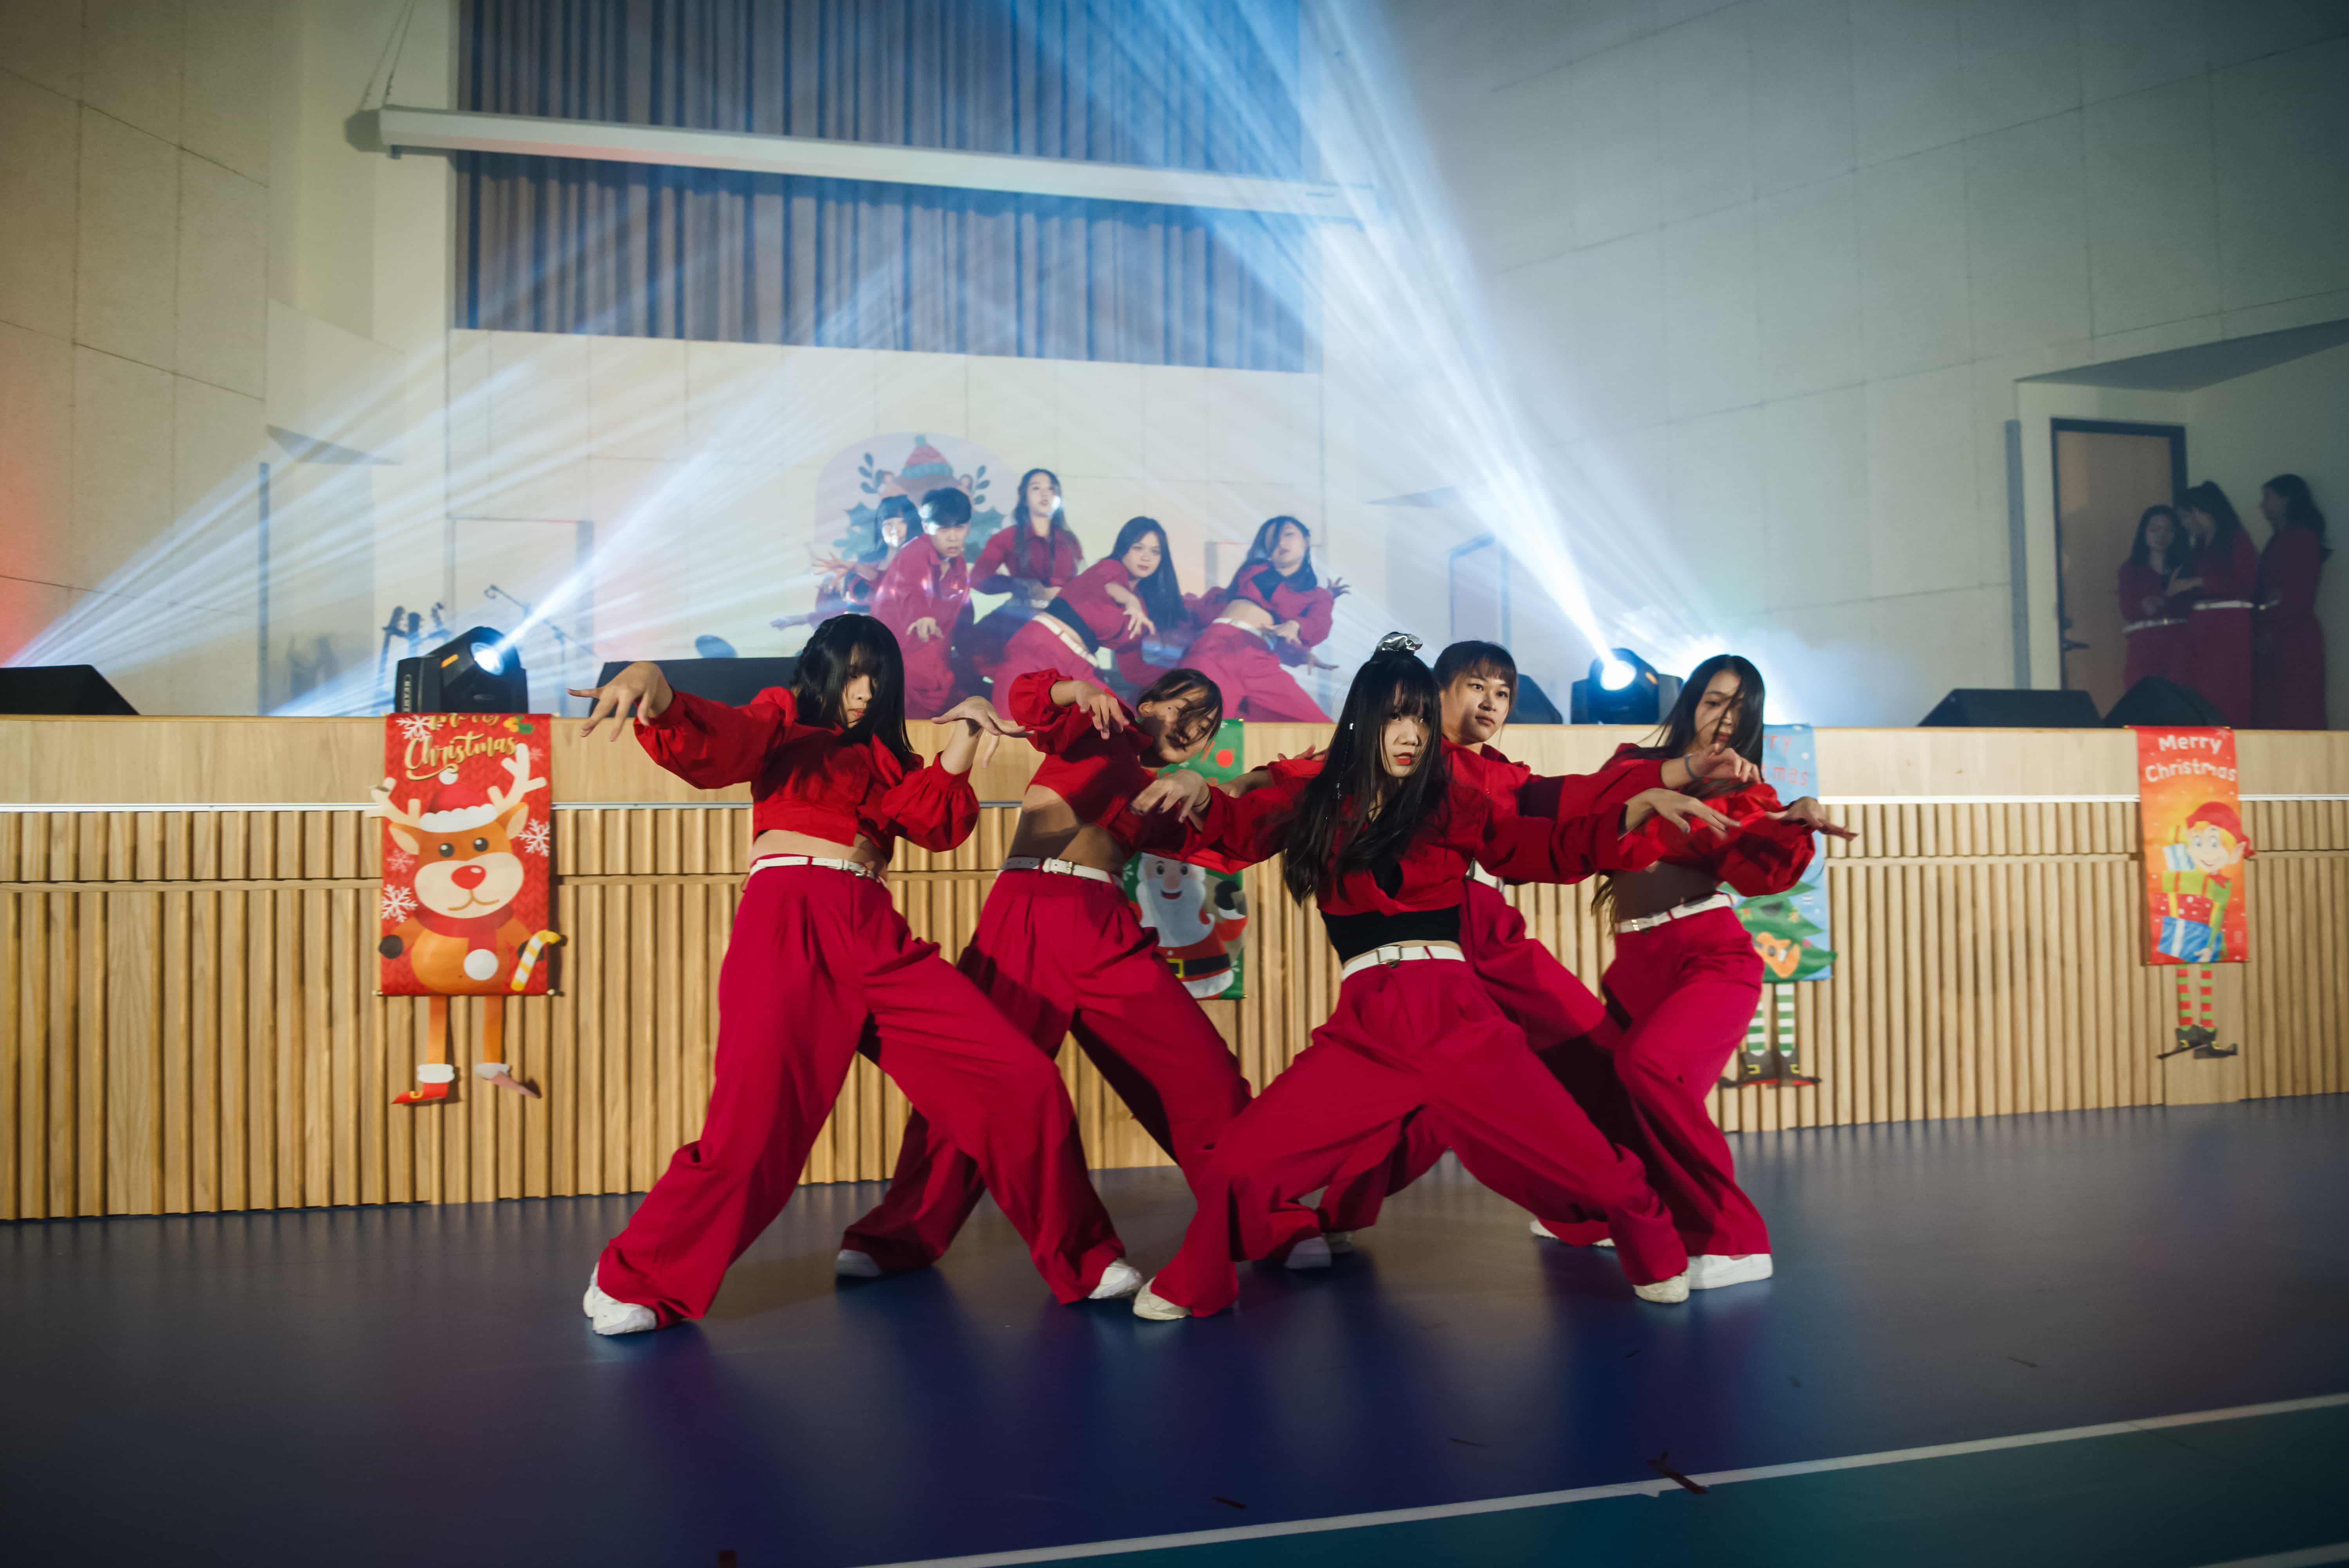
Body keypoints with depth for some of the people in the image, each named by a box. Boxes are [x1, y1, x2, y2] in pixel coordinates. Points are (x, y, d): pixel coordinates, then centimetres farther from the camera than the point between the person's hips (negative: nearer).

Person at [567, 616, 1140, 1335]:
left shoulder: (881, 756, 28)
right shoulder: (782, 721, 15)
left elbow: (936, 823, 11)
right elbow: (711, 740, -7)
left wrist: (958, 753, -2)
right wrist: (656, 693, -27)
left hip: (877, 938, 5)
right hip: (789, 924, -5)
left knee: (1025, 1084, -2)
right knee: (753, 1133, -13)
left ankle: (1080, 1261, 13)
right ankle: (631, 1281, 12)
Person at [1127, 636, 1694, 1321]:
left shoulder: (1450, 802, 8)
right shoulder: (1313, 801, 11)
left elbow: (1545, 848, 5)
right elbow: (1234, 826, 23)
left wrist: (1628, 819, -5)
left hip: (1457, 1019, -1)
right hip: (1363, 1029, 1)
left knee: (1586, 1161, -7)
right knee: (1239, 1166, -9)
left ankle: (1659, 1263, 26)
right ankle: (1191, 1289, 21)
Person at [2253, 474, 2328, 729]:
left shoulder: (2303, 538, -8)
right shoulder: (2278, 540, 17)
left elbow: (2300, 595, -15)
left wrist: (2272, 632, -13)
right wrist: (2261, 629, 3)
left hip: (2294, 639, -8)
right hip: (2272, 639, 8)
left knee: (2295, 712, -6)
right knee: (2271, 710, 6)